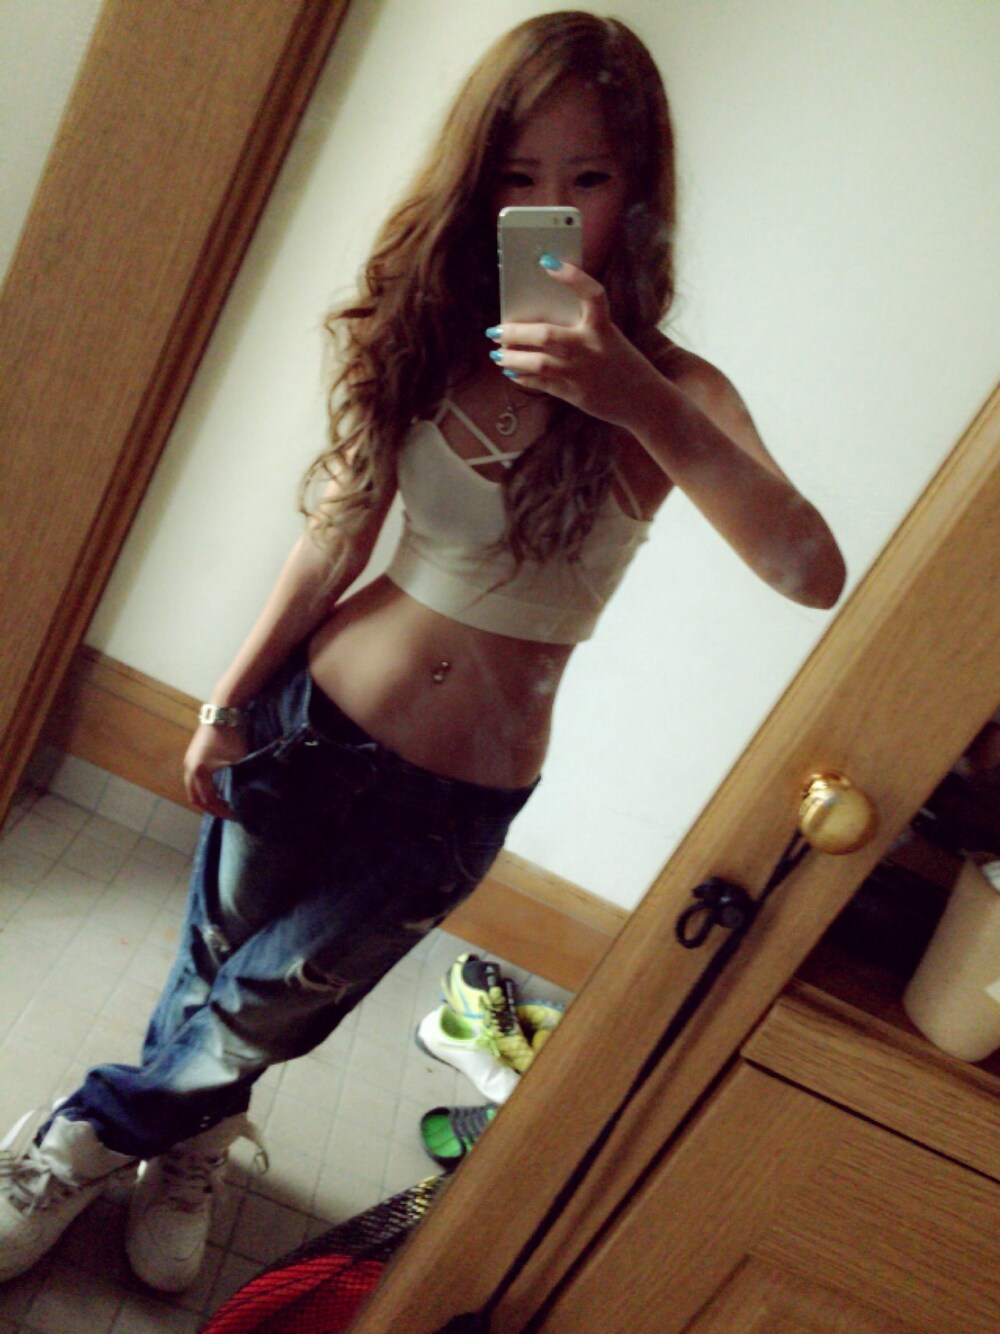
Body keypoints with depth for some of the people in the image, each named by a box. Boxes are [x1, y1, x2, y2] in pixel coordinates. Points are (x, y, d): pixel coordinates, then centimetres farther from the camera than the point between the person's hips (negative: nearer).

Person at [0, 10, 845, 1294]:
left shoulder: (671, 392, -13)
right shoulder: (432, 340, -5)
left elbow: (813, 572, -29)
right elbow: (335, 534, 1)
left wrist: (636, 400, -40)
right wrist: (229, 699, 4)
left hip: (456, 800, -1)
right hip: (314, 717, 2)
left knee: (266, 1005, 17)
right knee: (212, 957, 18)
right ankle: (194, 1132, 54)